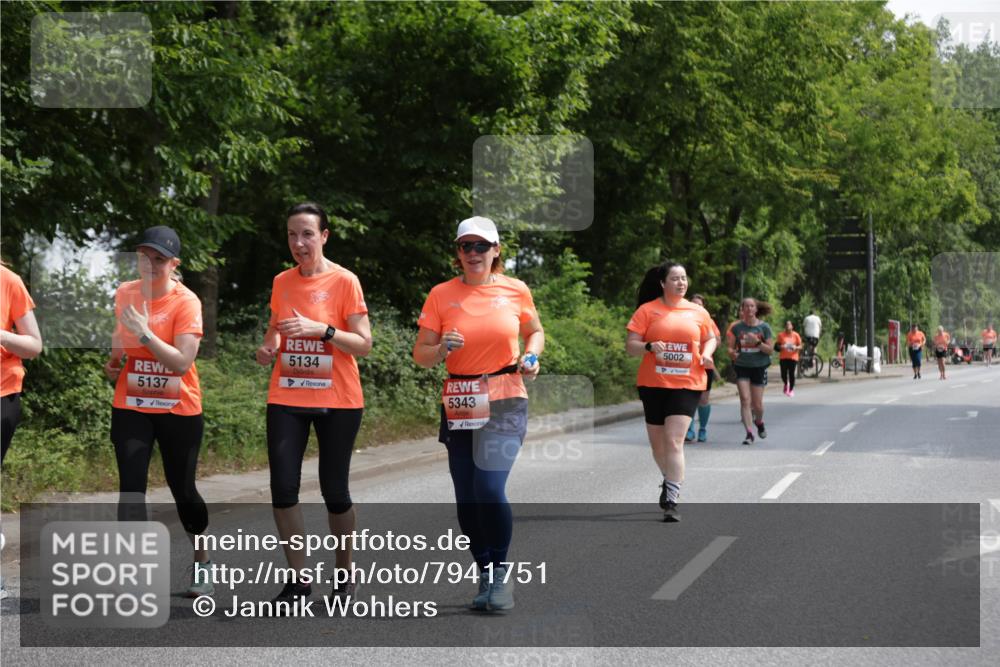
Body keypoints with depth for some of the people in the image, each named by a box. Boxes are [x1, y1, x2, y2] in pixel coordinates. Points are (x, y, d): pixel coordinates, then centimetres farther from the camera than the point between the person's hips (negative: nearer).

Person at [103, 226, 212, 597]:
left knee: (183, 490, 7)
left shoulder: (186, 302, -14)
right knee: (131, 489, -8)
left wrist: (144, 333, -29)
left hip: (180, 411, -3)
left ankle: (202, 562, 31)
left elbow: (181, 362, -23)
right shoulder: (124, 294, 1)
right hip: (131, 409, 3)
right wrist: (114, 361, 5)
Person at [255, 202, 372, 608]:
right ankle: (299, 579, 8)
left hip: (337, 401, -4)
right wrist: (268, 346, 0)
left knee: (334, 490, 2)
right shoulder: (282, 282, 7)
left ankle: (344, 573, 23)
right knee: (283, 488, -5)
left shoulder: (344, 281, -6)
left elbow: (364, 344, -9)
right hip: (287, 399, 4)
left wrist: (320, 329, -22)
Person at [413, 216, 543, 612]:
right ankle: (486, 574, 23)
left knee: (490, 488, -19)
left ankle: (500, 569, 1)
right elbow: (420, 356, 2)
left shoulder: (515, 291, 1)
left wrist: (530, 356, -1)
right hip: (460, 407, 2)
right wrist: (442, 349, -18)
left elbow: (535, 331, 19)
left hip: (504, 404, -2)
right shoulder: (441, 295, 0)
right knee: (467, 499, 5)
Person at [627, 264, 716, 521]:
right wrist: (649, 346, -22)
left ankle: (671, 501, -14)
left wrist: (706, 354, -1)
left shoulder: (698, 312, 6)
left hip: (687, 384, -1)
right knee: (658, 442, 12)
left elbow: (710, 338, 21)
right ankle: (670, 481, 41)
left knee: (674, 441, -14)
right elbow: (630, 346, -1)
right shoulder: (647, 310, 0)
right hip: (653, 384, 1)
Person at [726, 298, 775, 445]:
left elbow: (770, 350, -4)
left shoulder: (764, 327, -2)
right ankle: (749, 433, -10)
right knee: (745, 400, -11)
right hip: (742, 366, 1)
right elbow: (731, 347, 6)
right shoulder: (737, 327, 1)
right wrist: (732, 353, -17)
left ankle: (759, 422, 37)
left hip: (759, 367, -1)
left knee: (757, 404, 4)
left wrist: (757, 342, -20)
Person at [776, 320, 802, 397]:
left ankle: (791, 389, 15)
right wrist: (780, 347, -13)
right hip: (783, 358, 1)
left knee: (791, 374, -4)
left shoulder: (796, 335, 1)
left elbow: (800, 346, 5)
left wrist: (796, 347, -16)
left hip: (793, 357, -1)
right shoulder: (781, 335, 2)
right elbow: (778, 345, 10)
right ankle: (786, 384, 29)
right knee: (783, 374, -4)